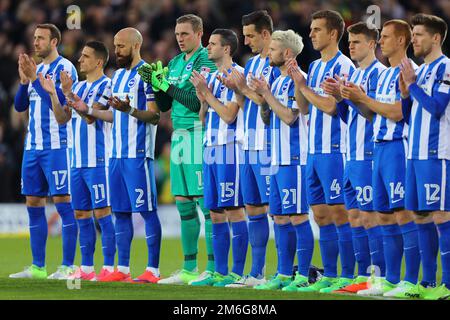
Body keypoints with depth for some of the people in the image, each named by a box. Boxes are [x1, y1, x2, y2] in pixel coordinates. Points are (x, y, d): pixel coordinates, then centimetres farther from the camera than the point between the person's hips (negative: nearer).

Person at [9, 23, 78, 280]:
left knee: (63, 202, -8)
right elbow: (20, 106, 14)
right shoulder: (36, 69, 16)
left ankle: (67, 266, -7)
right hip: (33, 145, 8)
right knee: (33, 203, 8)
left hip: (57, 145, -8)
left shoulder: (64, 68, -7)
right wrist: (24, 81, -1)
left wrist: (35, 78, -17)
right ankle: (38, 267, 12)